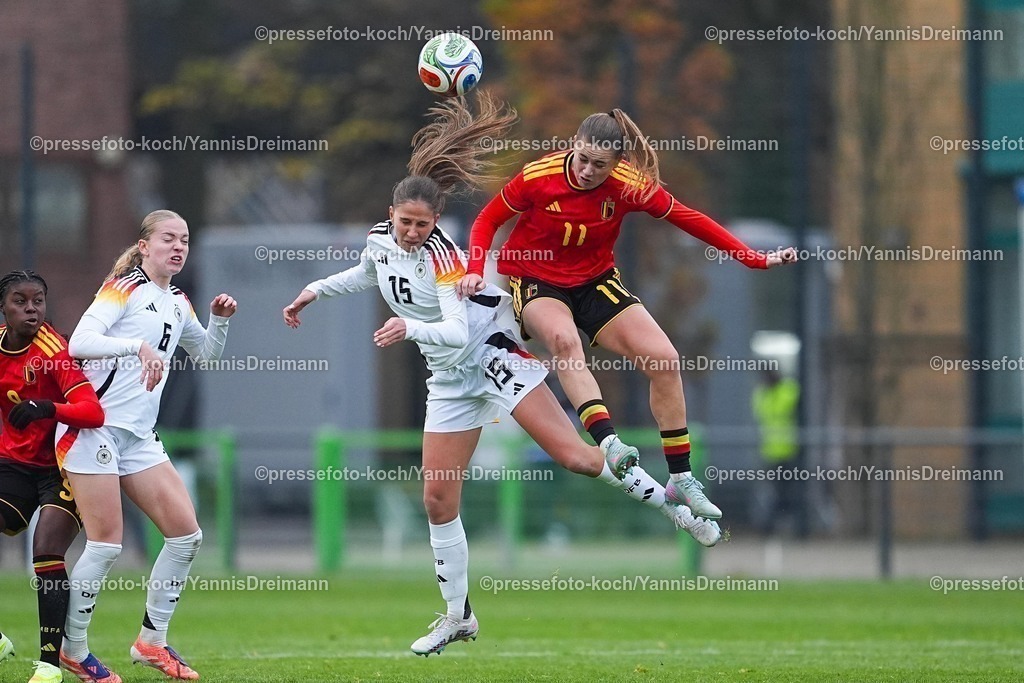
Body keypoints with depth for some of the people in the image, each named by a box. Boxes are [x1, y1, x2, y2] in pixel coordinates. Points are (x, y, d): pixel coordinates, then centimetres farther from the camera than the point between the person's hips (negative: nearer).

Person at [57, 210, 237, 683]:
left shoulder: (178, 303, 15)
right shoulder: (125, 288, -8)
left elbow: (206, 354, 32)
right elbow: (80, 343, -21)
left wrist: (219, 320, 12)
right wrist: (138, 345, -33)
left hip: (139, 437, 8)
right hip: (93, 427, -8)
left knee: (186, 534, 0)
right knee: (106, 545, -11)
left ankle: (151, 642, 11)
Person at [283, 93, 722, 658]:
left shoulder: (440, 253, -20)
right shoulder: (379, 239, 1)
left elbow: (457, 330, -28)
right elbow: (365, 274, 27)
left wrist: (411, 328, -42)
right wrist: (315, 291, 23)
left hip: (492, 353, -7)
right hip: (451, 379, 7)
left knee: (572, 455, -20)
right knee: (437, 496, 3)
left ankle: (678, 509, -7)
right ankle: (458, 616, 15)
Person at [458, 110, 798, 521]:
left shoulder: (631, 186, -17)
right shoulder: (538, 177, -22)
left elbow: (690, 220, -7)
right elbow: (488, 220, -8)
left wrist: (755, 259, -9)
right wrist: (475, 271, -24)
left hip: (595, 282, 3)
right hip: (534, 282, -3)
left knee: (664, 359, -9)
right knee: (564, 338, -38)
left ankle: (680, 479, 4)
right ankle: (608, 443, -48)